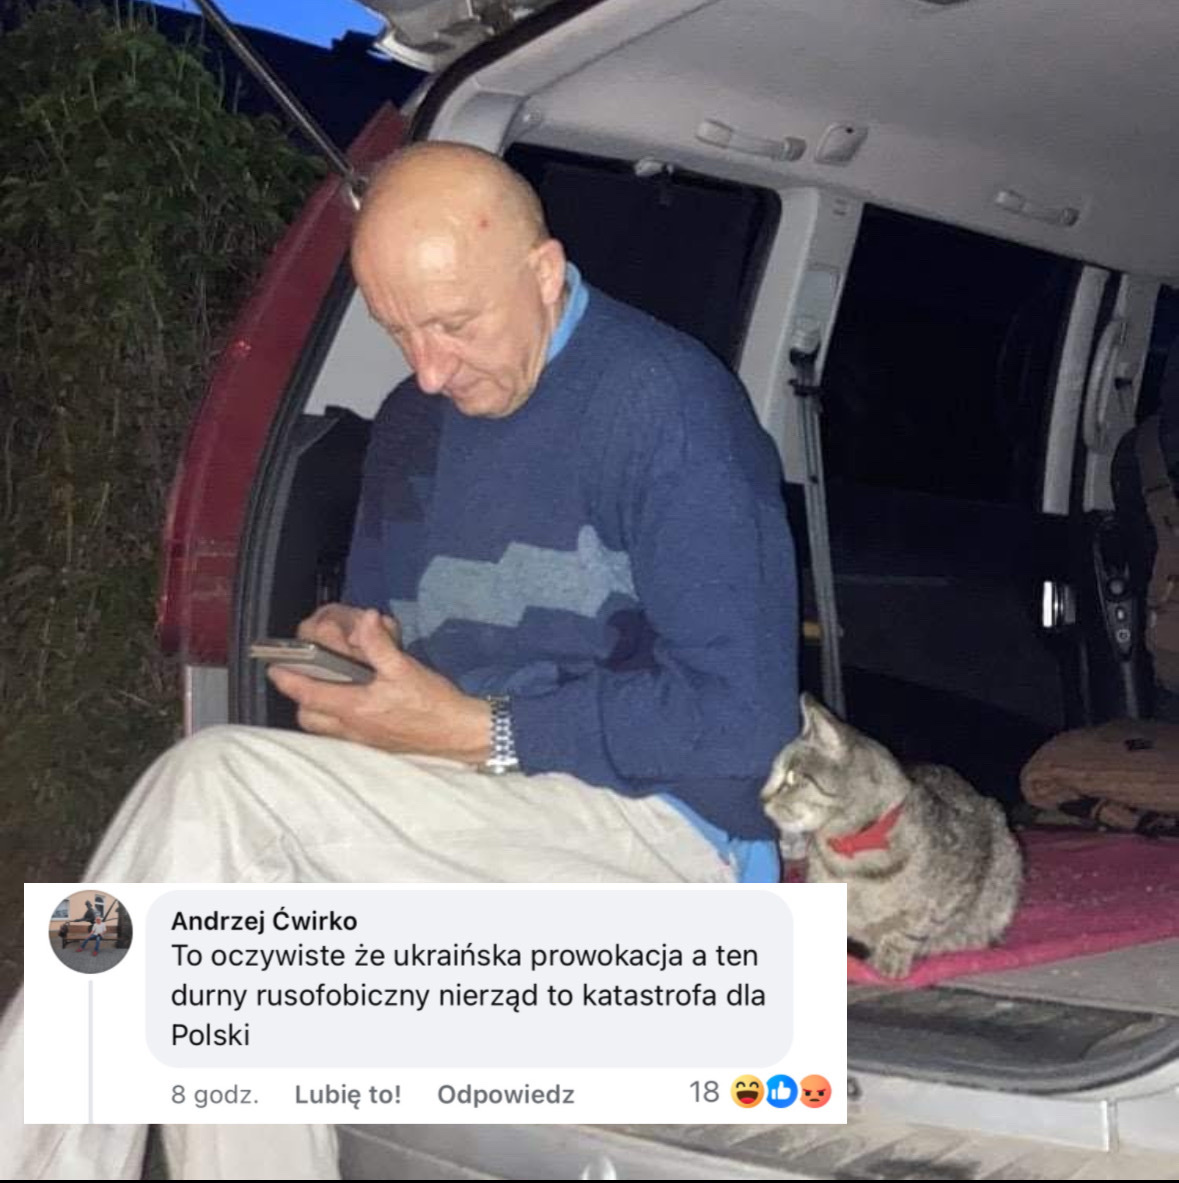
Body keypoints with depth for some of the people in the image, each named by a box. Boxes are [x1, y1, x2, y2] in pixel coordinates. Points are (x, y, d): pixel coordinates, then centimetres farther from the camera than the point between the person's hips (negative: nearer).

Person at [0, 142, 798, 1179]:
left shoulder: (666, 402, -12)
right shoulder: (416, 420, 12)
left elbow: (745, 721, -16)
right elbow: (382, 608, 24)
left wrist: (473, 732, -17)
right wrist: (353, 640, -2)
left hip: (664, 822, -7)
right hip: (463, 812, 7)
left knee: (219, 785, -23)